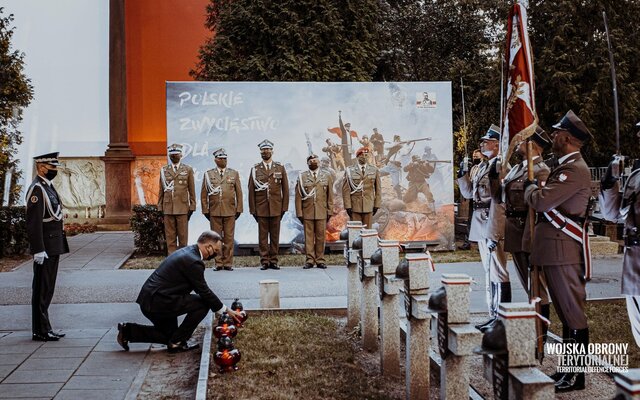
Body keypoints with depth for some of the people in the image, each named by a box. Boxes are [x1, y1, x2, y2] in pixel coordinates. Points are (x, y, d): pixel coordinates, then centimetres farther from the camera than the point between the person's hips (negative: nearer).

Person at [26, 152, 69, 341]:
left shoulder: (48, 186, 17)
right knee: (42, 289, -4)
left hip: (53, 246, 10)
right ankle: (40, 331, 2)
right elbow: (34, 222, -20)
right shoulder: (37, 188, -14)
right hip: (45, 248, -10)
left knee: (47, 289, 13)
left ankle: (45, 328, 19)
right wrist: (38, 250, -23)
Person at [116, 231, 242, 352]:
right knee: (203, 303, -10)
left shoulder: (187, 251, 13)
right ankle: (177, 342, -1)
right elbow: (204, 292, -13)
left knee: (170, 334, 24)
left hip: (149, 300, 10)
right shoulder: (193, 261, -19)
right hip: (158, 302, -10)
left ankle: (128, 331, 17)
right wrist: (226, 310, -2)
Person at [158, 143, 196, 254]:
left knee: (183, 236, 0)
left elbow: (192, 190, 6)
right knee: (170, 236, 2)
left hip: (182, 208, -1)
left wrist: (192, 207, 2)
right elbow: (161, 191, 12)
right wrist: (160, 207, 7)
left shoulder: (188, 170, 7)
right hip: (168, 208, 1)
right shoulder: (163, 170, 11)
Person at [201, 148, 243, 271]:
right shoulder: (208, 174, 8)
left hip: (230, 211, 0)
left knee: (229, 238, 0)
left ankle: (228, 263, 6)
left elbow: (239, 193, 10)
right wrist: (205, 210, 3)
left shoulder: (234, 173, 11)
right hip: (214, 212, 0)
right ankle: (218, 263, 8)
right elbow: (204, 194, 8)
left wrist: (239, 209, 4)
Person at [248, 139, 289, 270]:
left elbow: (285, 189, 7)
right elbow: (251, 191, 5)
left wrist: (284, 207, 1)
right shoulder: (255, 169, 6)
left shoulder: (280, 168, 8)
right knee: (263, 236, 0)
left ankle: (274, 261, 9)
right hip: (261, 208, 0)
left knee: (275, 236, 3)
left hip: (276, 208, 1)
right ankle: (264, 261, 5)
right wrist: (252, 209, 0)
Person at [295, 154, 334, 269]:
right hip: (307, 213, -1)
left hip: (321, 212, 1)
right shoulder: (302, 177, 6)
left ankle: (320, 260, 10)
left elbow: (330, 195, 9)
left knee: (320, 237, 2)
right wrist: (299, 213, -1)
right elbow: (298, 197, 4)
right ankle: (310, 260, 6)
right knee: (308, 237, 1)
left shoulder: (326, 176, 10)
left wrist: (330, 211, 4)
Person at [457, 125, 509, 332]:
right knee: (489, 273, 14)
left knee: (497, 272, -6)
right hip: (481, 225, 10)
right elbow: (469, 193, 23)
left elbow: (499, 202, -18)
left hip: (492, 225, -10)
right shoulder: (483, 166, 15)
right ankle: (494, 316, 23)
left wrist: (494, 234, -21)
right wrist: (463, 174, 8)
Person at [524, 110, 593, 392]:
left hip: (564, 252, -10)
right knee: (565, 312, 16)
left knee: (573, 314, -3)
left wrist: (530, 186, -4)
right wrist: (536, 188, 4)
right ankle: (569, 369, 25)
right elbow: (547, 201, 20)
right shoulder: (564, 166, 18)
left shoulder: (576, 170, -16)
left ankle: (576, 376, 5)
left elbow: (541, 201, -23)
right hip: (555, 251, 10)